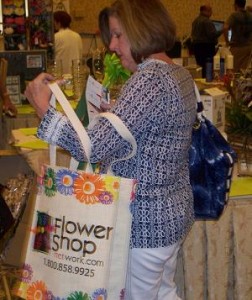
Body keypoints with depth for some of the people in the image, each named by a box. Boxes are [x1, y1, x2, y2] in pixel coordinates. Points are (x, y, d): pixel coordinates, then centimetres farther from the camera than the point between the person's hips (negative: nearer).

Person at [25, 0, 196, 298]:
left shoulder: (149, 80, -24)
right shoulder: (180, 75, 6)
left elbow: (94, 146, -29)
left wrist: (42, 106, -20)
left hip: (147, 221, -9)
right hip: (173, 210, 9)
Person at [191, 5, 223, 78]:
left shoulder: (195, 21, 15)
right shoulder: (207, 21, -14)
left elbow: (193, 34, 21)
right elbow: (212, 34, -19)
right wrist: (222, 31, -9)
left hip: (196, 46, 9)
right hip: (207, 46, -9)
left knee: (203, 66, 13)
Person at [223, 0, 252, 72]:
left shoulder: (234, 15, -9)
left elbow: (225, 28, -23)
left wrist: (227, 42, -13)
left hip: (237, 47, -5)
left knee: (236, 71, 0)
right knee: (245, 70, 9)